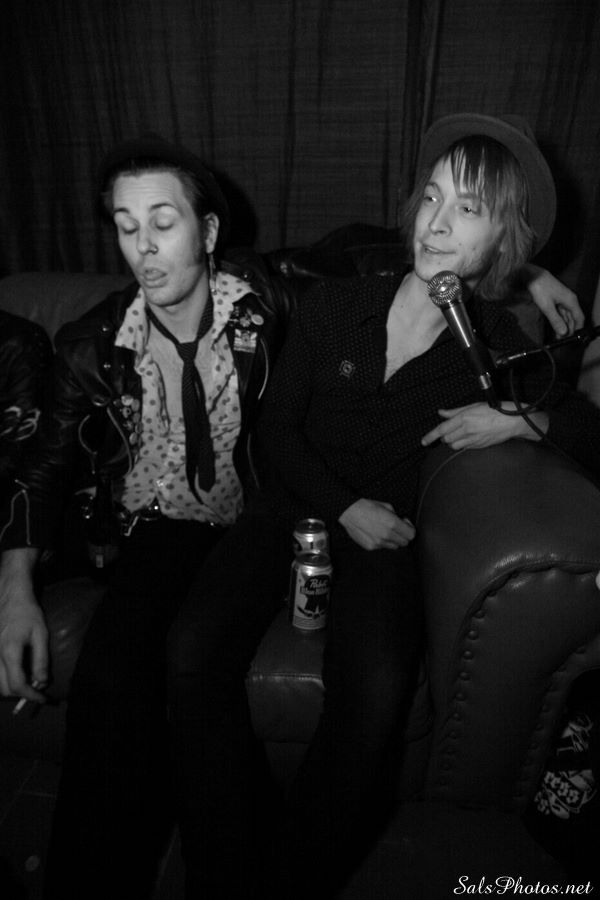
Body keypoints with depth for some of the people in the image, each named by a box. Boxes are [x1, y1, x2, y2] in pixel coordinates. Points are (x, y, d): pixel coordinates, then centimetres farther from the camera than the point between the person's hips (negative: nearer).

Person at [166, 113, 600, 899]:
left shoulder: (498, 346, 3)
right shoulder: (334, 305, 2)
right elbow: (277, 426, 4)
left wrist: (523, 419, -12)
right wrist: (346, 506, -8)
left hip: (387, 537, -1)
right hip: (295, 508, 2)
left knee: (375, 690, -30)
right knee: (193, 649, -24)